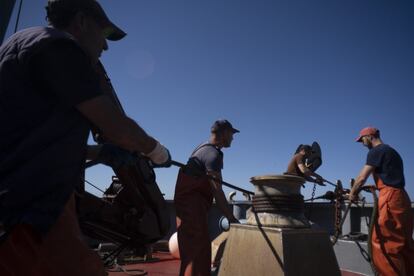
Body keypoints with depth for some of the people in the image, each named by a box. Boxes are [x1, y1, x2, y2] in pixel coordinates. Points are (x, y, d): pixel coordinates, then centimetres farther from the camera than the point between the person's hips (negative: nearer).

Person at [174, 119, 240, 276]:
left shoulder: (205, 148, 15)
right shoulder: (213, 153, -16)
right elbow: (217, 191, -22)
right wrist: (232, 219, -19)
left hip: (189, 201, 10)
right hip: (192, 203, -10)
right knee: (196, 251, -7)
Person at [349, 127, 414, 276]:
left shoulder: (376, 151, -7)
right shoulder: (390, 151, 22)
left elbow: (362, 177, -8)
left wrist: (352, 193, 5)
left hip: (390, 198, -10)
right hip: (400, 197, 10)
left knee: (384, 243, -7)